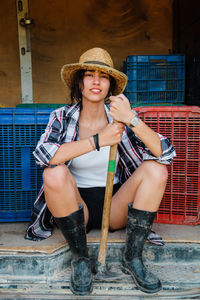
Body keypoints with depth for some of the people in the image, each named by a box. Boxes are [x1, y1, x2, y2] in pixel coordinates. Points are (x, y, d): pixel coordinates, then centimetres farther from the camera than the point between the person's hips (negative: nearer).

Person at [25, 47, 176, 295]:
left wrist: (131, 120, -29)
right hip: (75, 206, -1)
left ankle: (132, 258, -10)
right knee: (55, 174, -30)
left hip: (116, 206, 2)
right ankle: (80, 258, -10)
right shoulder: (63, 117, -5)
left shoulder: (121, 117, -4)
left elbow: (166, 153, -15)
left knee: (156, 169, -19)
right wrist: (98, 140, -28)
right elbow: (43, 154, -26)